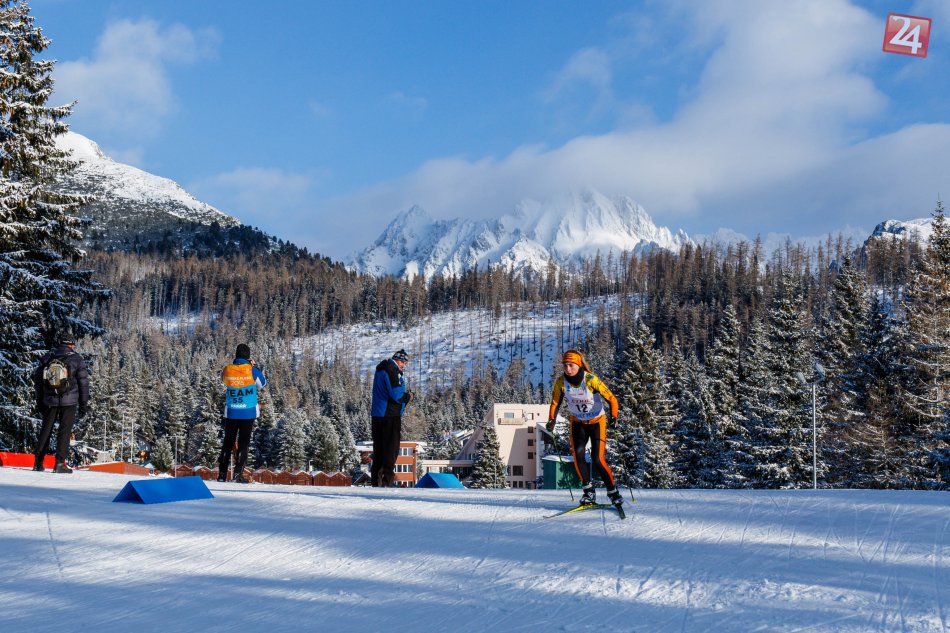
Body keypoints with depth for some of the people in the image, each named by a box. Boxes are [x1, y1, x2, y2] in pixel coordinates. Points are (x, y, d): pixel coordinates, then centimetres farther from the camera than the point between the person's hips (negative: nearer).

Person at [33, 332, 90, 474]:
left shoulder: (47, 357, 9)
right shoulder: (76, 358, -1)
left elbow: (37, 379, 13)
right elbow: (83, 382, -1)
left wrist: (39, 401, 19)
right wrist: (84, 404, 4)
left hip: (49, 400, 3)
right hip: (69, 400, -3)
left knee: (46, 429, 11)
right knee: (65, 430, 0)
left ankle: (38, 462, 10)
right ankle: (60, 463, -6)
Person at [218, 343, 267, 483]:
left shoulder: (227, 370, -5)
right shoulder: (252, 370, -11)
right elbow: (262, 383, 6)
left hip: (231, 413, 2)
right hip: (248, 413, -2)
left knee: (228, 441, 12)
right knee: (244, 442, 3)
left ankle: (222, 474, 12)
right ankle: (238, 474, -4)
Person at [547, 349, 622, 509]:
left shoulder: (591, 380, -24)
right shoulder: (561, 382, -13)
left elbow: (611, 399, -20)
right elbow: (555, 402, 1)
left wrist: (614, 417, -34)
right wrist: (551, 420, -13)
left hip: (597, 421, -3)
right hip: (577, 422, 3)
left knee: (597, 459, -13)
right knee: (578, 454, -16)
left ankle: (613, 491, 4)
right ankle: (589, 491, -3)